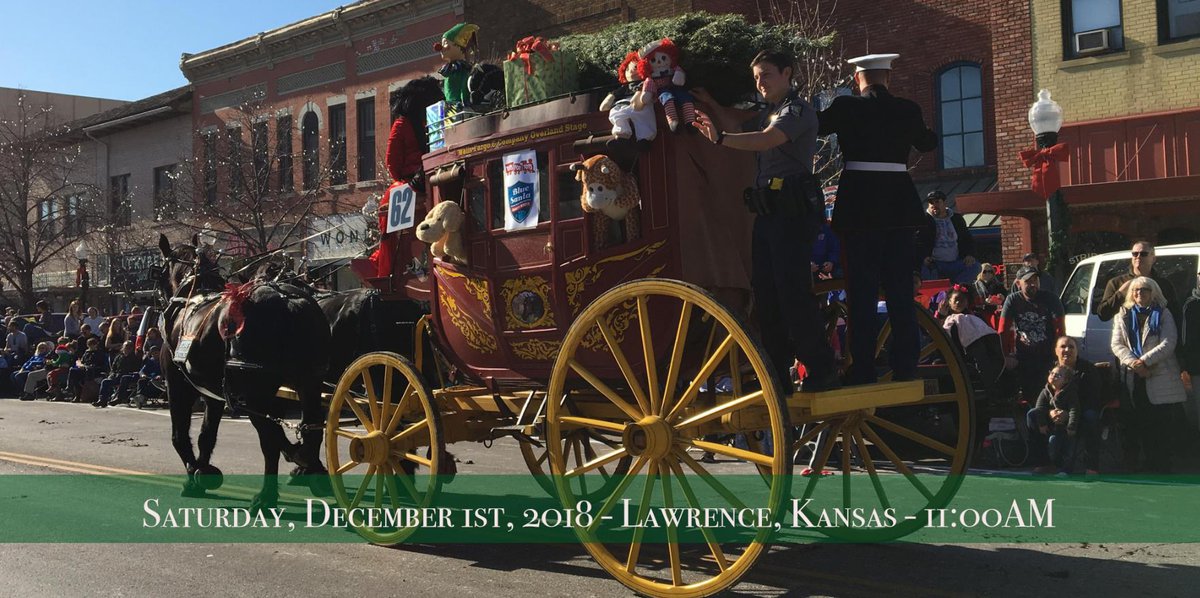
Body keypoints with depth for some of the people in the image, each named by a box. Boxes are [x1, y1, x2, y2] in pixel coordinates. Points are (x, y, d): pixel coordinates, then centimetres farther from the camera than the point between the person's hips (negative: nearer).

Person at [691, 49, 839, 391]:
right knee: (765, 296, 7)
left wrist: (719, 139, -31)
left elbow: (766, 140, -21)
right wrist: (708, 103, 24)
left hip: (792, 209, -9)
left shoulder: (798, 110, -4)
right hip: (768, 212, 9)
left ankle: (821, 372, -10)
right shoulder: (768, 114, 25)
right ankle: (778, 376, 11)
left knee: (792, 290, -14)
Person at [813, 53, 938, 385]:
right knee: (901, 295, 7)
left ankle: (864, 372, -3)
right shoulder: (908, 110, 5)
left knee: (862, 294, 0)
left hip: (858, 208, -2)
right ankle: (905, 371, 7)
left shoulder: (846, 107, -4)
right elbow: (928, 142, 23)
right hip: (899, 208, 2)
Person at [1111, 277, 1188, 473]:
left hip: (1161, 381, -2)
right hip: (1132, 380, 3)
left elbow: (1168, 343, -6)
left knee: (1161, 430, -4)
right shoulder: (1123, 315, 15)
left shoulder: (1163, 314, 6)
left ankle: (1161, 471, 0)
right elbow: (1117, 345, 5)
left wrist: (1144, 361, -16)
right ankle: (1130, 467, 11)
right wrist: (1133, 363, -13)